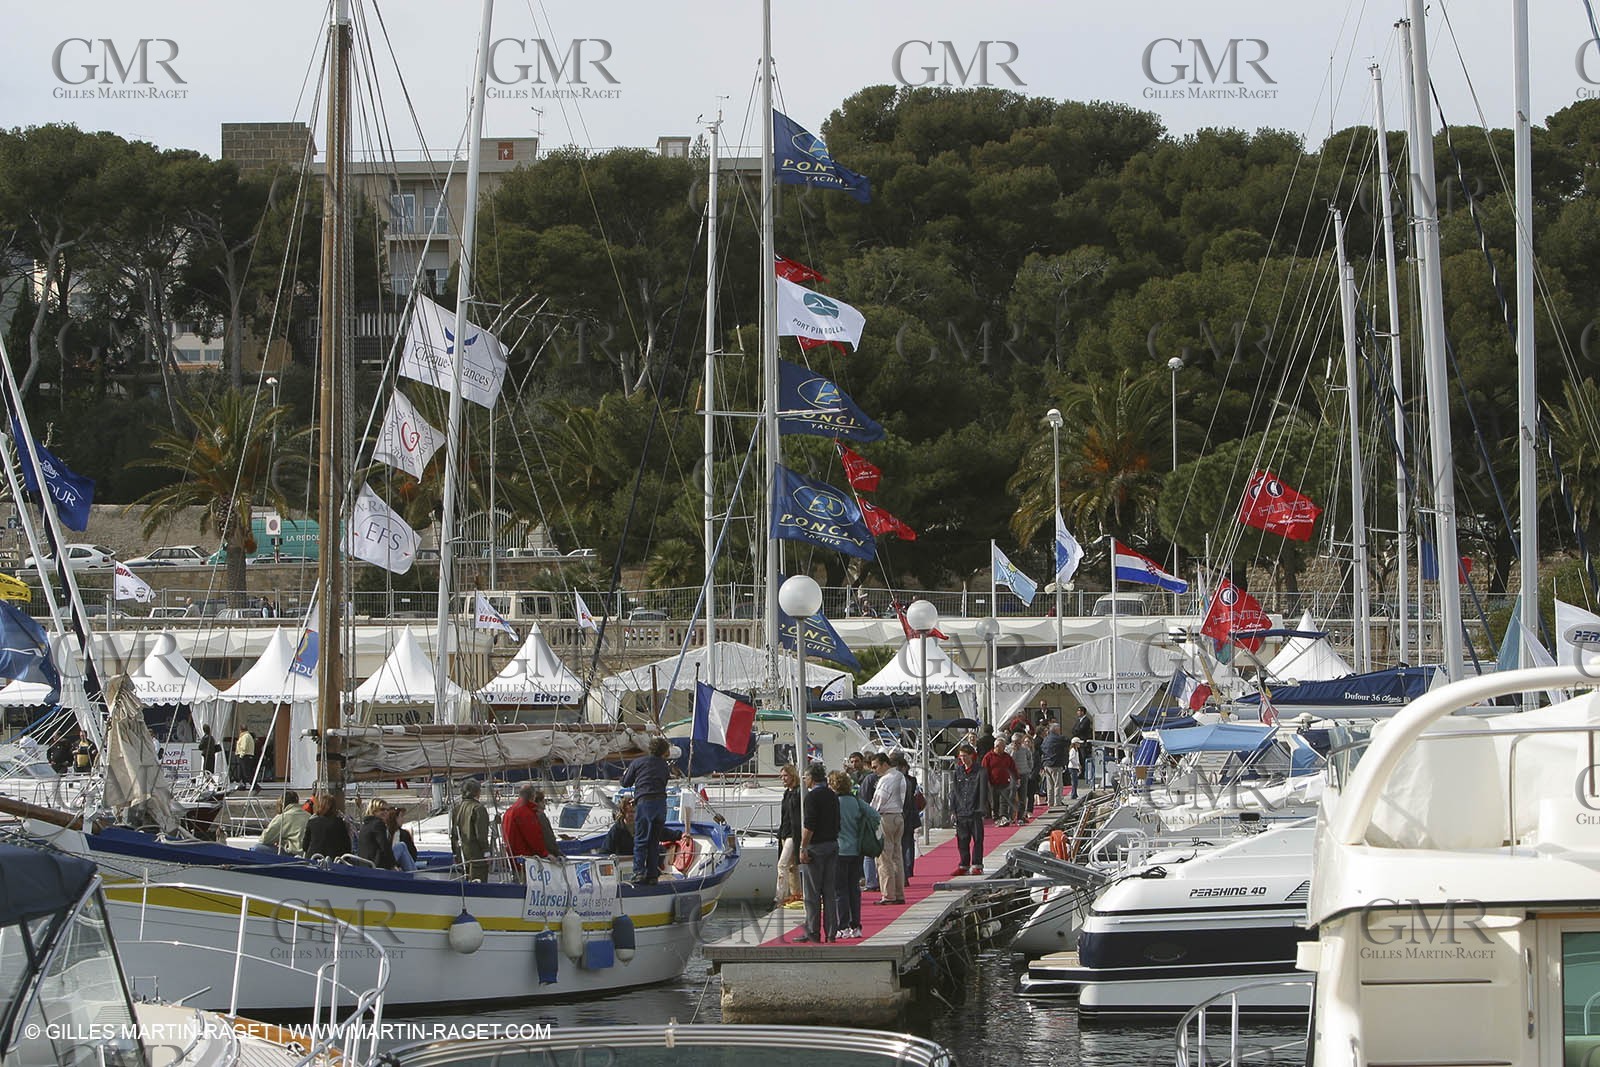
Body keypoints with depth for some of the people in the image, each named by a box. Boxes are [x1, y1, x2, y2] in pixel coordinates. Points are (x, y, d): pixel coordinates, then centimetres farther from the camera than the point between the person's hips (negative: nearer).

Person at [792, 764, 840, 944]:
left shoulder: (812, 796, -12)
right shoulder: (833, 796, 11)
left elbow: (809, 826, -18)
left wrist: (803, 848, -15)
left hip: (815, 846, -7)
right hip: (832, 845, 7)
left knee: (812, 893, -2)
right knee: (829, 891, 9)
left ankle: (813, 932, -2)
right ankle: (831, 932, 8)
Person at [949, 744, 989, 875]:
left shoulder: (980, 772, -3)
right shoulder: (957, 772, 10)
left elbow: (983, 791, -6)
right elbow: (953, 792, 13)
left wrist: (981, 809, -13)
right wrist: (953, 810, 7)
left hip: (975, 811, -4)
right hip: (961, 812, 4)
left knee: (977, 839, 0)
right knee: (962, 840, 6)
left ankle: (977, 865, 6)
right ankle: (964, 865, 15)